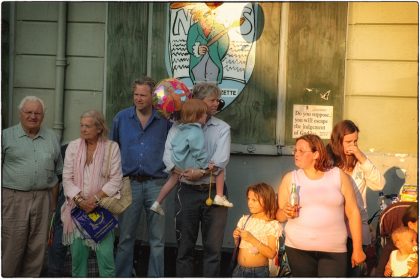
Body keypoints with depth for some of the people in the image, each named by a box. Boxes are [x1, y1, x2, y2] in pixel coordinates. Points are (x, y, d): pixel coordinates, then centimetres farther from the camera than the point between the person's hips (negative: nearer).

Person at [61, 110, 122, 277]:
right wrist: (79, 200, -11)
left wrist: (95, 199, -14)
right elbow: (67, 178, 3)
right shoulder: (73, 146, 7)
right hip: (77, 208, 2)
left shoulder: (112, 147, -1)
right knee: (77, 254, 4)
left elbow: (116, 180, -5)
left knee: (106, 254, -9)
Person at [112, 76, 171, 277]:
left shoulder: (165, 120, 2)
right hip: (129, 183, 1)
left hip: (156, 183, -1)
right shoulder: (121, 118, 7)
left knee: (157, 239, 3)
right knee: (126, 237, 7)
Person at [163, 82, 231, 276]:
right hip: (187, 192, 0)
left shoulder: (222, 128, 6)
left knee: (213, 245, 3)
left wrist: (202, 172, -21)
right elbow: (168, 154, -7)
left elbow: (221, 159, -8)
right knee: (185, 245, 8)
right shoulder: (179, 126, 6)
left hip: (214, 191, 0)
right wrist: (182, 171, -23)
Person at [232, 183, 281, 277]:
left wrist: (252, 239, -21)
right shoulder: (244, 219, 4)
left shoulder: (272, 225, -10)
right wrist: (236, 238, -8)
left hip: (258, 272, -4)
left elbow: (271, 254, -17)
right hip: (239, 269, 4)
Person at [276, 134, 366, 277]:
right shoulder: (290, 178, 4)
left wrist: (357, 249, 3)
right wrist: (286, 213, -14)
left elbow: (352, 212, 4)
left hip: (333, 250, -1)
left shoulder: (338, 175, 1)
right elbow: (279, 215, 10)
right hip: (298, 249, 2)